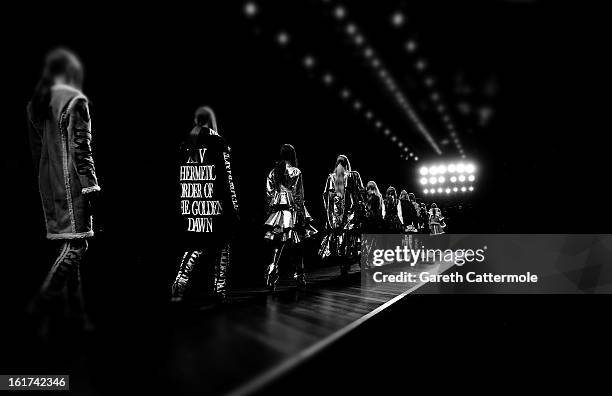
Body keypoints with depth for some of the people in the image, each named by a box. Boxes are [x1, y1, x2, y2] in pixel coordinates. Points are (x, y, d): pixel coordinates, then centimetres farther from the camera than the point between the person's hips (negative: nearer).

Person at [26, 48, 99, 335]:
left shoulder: (35, 104, 13)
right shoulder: (75, 101, -9)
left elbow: (36, 150, 15)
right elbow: (81, 149, -14)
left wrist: (45, 180, 20)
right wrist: (90, 185, -12)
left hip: (48, 184, 8)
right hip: (72, 183, -8)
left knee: (67, 245, 11)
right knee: (76, 244, -4)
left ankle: (75, 310, 17)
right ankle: (43, 305, -8)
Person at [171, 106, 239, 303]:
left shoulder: (185, 144, 7)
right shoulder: (218, 143, -6)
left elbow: (179, 179, 10)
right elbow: (227, 179, -8)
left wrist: (180, 204, 19)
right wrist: (233, 208, -4)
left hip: (189, 206, 4)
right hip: (214, 206, -4)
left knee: (194, 246, 16)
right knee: (221, 246, 10)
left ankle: (180, 282, 3)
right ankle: (217, 288, 14)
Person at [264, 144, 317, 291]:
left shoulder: (272, 172, 7)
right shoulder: (295, 172, -6)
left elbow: (269, 195, 7)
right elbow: (299, 197, -9)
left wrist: (270, 212, 14)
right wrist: (301, 216, -5)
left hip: (277, 212, 4)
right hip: (292, 211, -3)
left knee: (277, 245, 5)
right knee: (298, 246, 9)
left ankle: (272, 267, -17)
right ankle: (299, 278, 17)